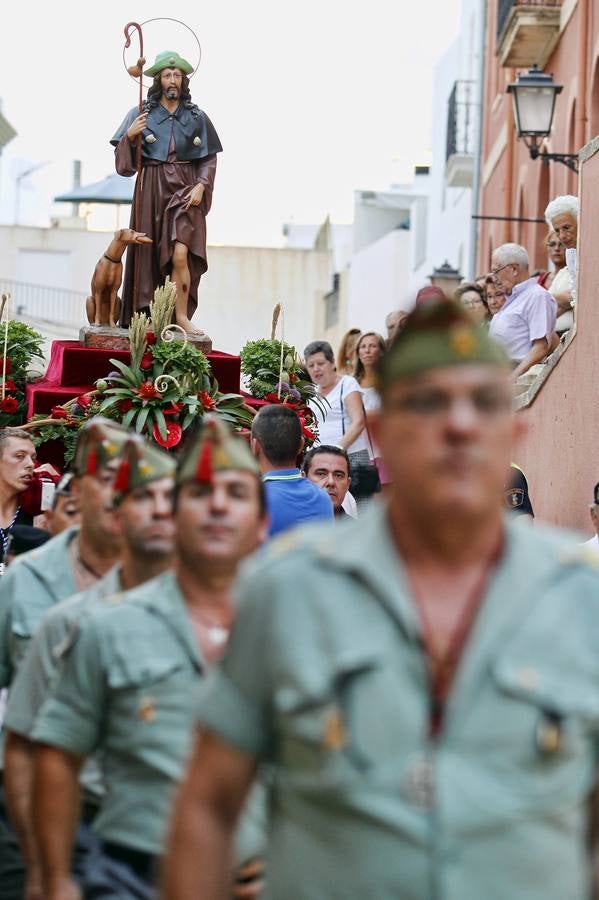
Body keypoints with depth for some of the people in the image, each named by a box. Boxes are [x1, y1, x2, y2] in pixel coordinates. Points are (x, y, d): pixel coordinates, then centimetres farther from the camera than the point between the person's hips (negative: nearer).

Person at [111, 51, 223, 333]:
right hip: (152, 191, 1)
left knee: (180, 253, -16)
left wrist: (201, 185, -7)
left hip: (184, 192, -1)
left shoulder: (197, 117, 10)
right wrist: (130, 136, -12)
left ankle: (181, 316, -11)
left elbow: (209, 159, 9)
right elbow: (124, 162, 6)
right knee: (151, 254, 0)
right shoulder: (141, 114, 8)